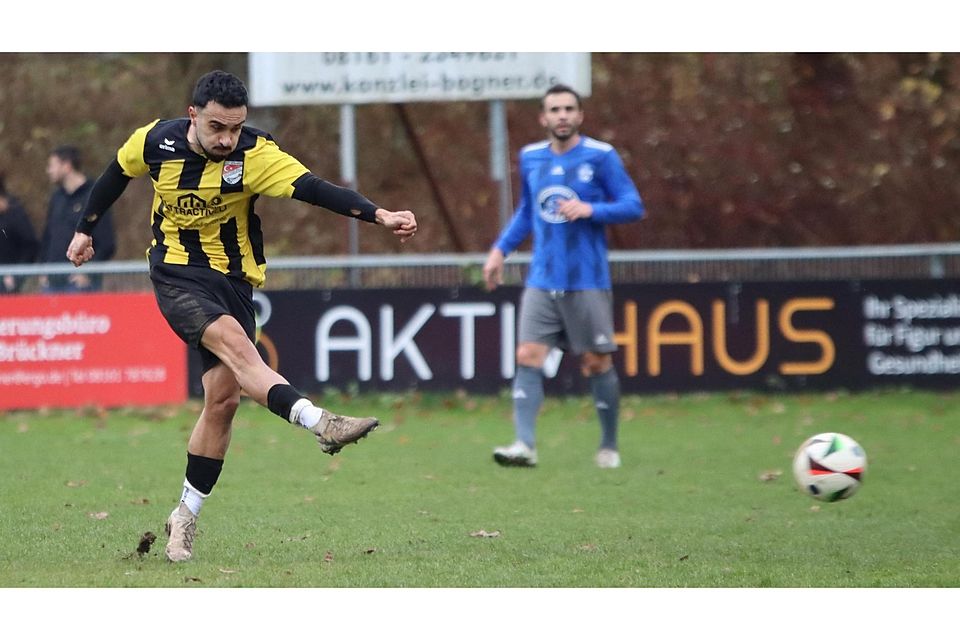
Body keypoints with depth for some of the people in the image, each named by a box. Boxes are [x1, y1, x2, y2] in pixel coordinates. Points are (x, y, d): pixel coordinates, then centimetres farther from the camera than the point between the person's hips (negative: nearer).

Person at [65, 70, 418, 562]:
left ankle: (185, 517, 13)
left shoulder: (254, 155, -17)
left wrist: (379, 215, -44)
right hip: (176, 275, -2)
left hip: (232, 279, 2)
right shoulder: (155, 142, -10)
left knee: (223, 398, -1)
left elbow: (314, 189, -30)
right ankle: (319, 423, -47)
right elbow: (116, 175, 12)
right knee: (234, 343, -29)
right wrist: (85, 230, 22)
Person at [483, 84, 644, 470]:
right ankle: (525, 445, -16)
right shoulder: (531, 158, 9)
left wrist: (590, 209, -20)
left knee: (597, 364, 2)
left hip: (587, 282, -3)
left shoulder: (601, 156, -5)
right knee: (528, 357, -11)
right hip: (542, 281, 4)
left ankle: (609, 447, 18)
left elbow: (634, 207, -6)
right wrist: (500, 249, 14)